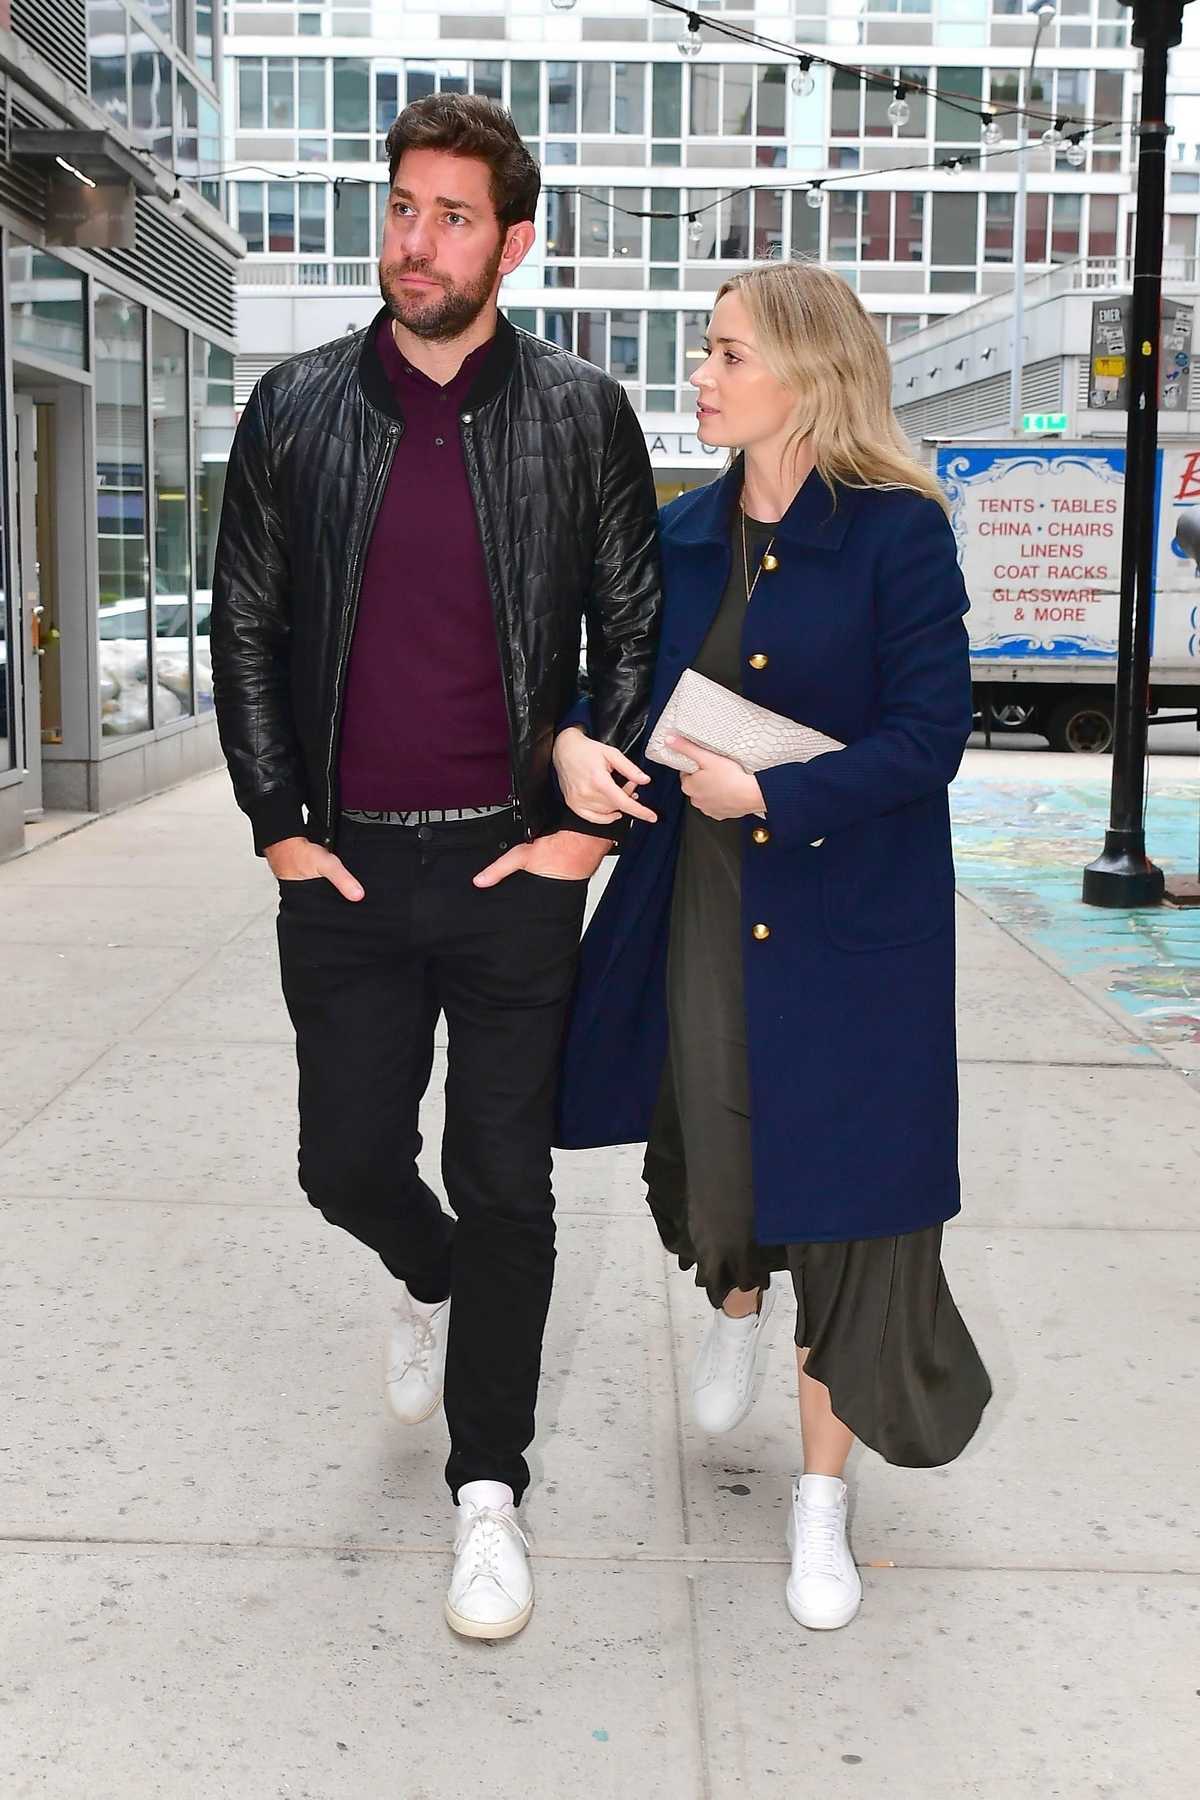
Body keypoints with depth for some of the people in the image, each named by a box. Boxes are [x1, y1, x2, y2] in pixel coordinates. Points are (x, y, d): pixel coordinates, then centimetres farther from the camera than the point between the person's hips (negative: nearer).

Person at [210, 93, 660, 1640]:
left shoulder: (581, 415, 1)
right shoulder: (295, 410, 4)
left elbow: (636, 626, 4)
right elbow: (243, 628, 8)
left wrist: (589, 818, -4)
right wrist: (279, 824, 1)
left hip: (515, 870, -2)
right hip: (342, 872, 2)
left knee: (504, 1186, 3)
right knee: (347, 1163, 8)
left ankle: (488, 1489, 18)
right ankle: (433, 1284, 44)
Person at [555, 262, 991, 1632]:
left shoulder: (896, 533, -10)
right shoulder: (685, 533, 6)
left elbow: (928, 737, -13)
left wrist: (770, 793, -19)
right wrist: (572, 742, -10)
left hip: (851, 917, -4)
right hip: (701, 901, 4)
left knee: (846, 1188, 2)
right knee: (709, 1145, 13)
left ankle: (822, 1495, 20)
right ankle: (738, 1296, 51)